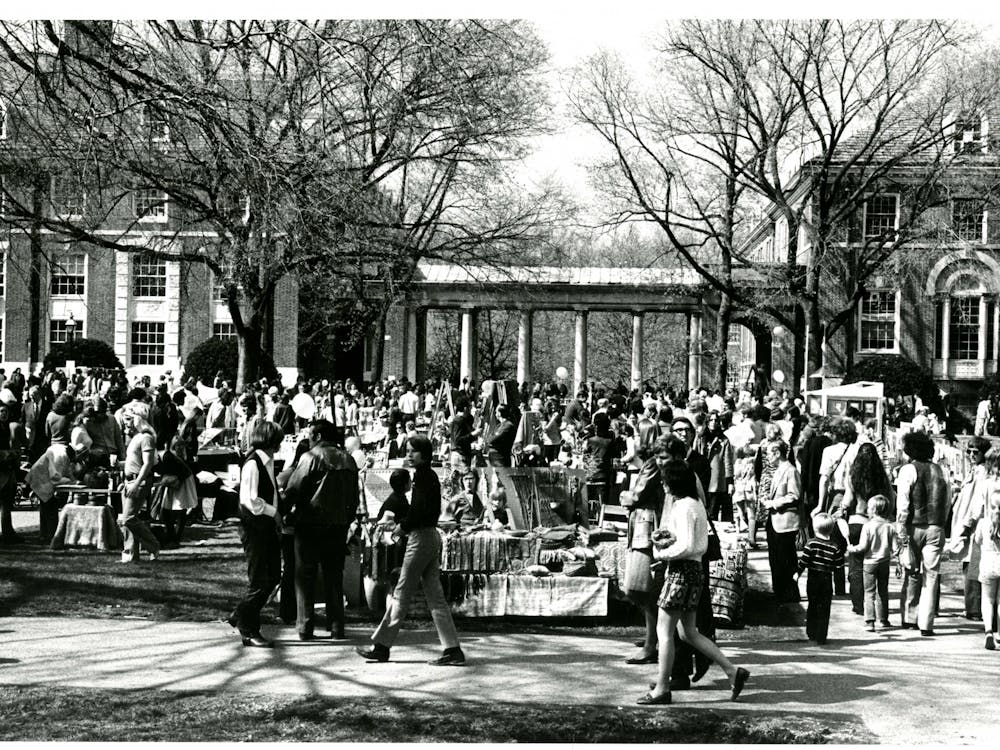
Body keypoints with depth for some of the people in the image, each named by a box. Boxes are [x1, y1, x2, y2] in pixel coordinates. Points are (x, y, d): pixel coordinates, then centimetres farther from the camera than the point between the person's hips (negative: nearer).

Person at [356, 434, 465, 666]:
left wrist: (403, 526, -7)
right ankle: (453, 650, 4)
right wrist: (405, 524, 9)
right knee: (435, 596, 7)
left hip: (421, 537, -10)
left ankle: (381, 646, 4)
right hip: (431, 536, 10)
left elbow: (422, 510, -20)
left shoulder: (423, 475, -12)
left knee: (402, 594, -2)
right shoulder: (429, 475, 16)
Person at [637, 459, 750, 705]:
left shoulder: (684, 507, -16)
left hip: (682, 571, -10)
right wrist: (667, 540, 5)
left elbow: (686, 546, -22)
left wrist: (662, 553, -8)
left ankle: (661, 690, 2)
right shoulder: (695, 504, 15)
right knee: (688, 633, 14)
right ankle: (732, 671, 13)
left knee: (664, 631, -3)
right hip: (692, 569, 10)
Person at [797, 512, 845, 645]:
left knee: (812, 607, 17)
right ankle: (821, 638, 4)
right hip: (827, 580, 0)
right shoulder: (834, 547, -6)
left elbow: (804, 560, -11)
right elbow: (839, 564, -2)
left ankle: (811, 634, 23)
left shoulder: (811, 543, -10)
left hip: (813, 579, 0)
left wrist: (798, 573, 2)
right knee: (824, 609, 5)